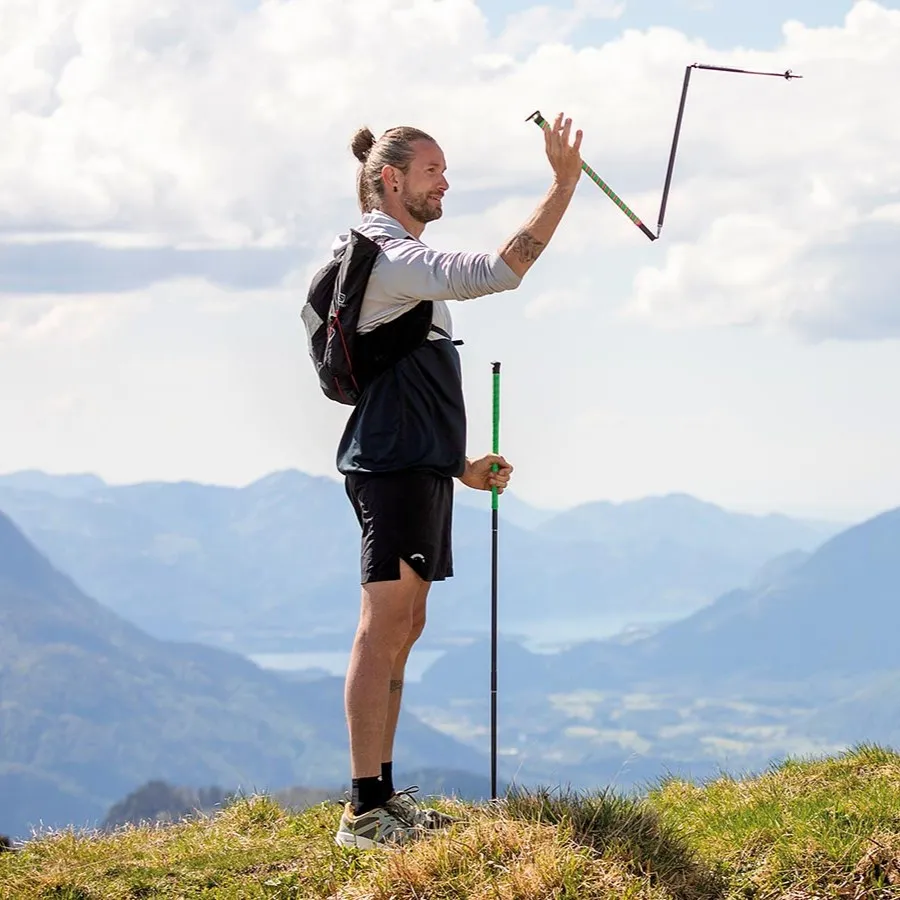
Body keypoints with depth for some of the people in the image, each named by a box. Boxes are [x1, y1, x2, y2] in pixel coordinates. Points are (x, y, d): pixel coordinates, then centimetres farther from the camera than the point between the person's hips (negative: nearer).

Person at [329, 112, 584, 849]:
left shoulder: (399, 258, 21)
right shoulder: (386, 256, -13)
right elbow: (496, 271, -28)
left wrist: (459, 464, 24)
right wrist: (564, 184, -27)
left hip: (417, 466, 11)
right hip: (396, 466, -11)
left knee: (404, 628, 11)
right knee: (384, 629, -11)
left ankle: (383, 795, 16)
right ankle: (364, 811, -11)